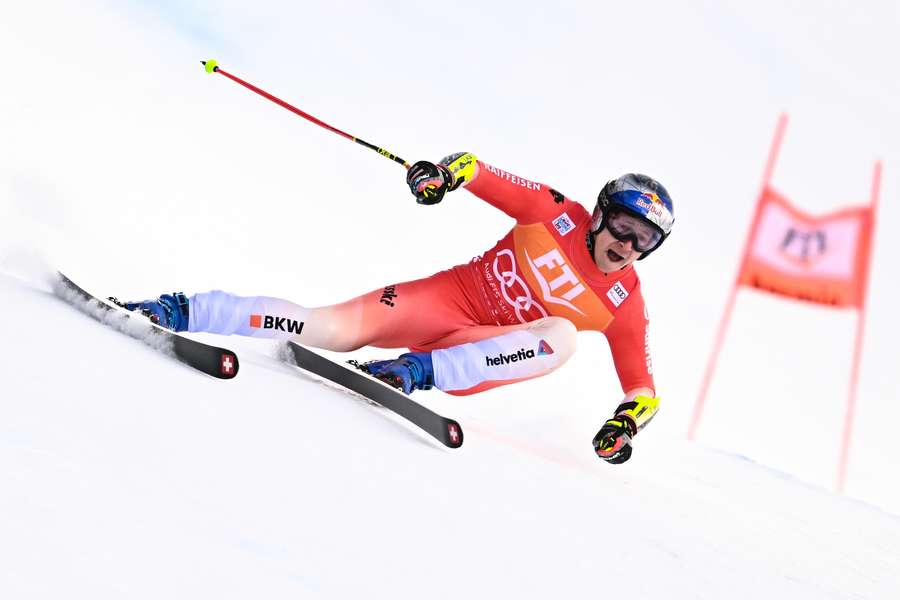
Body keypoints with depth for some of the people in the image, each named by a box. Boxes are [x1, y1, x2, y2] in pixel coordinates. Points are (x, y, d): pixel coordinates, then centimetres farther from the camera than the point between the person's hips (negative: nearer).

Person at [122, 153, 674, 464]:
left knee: (561, 337, -29)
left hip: (481, 354, 1)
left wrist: (629, 419, -17)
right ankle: (181, 312, -15)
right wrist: (448, 172, -23)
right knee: (331, 328, -22)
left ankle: (422, 371, -35)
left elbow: (642, 384, 5)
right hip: (446, 297, 0)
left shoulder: (624, 304, 0)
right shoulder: (560, 214, -2)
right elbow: (484, 175, 0)